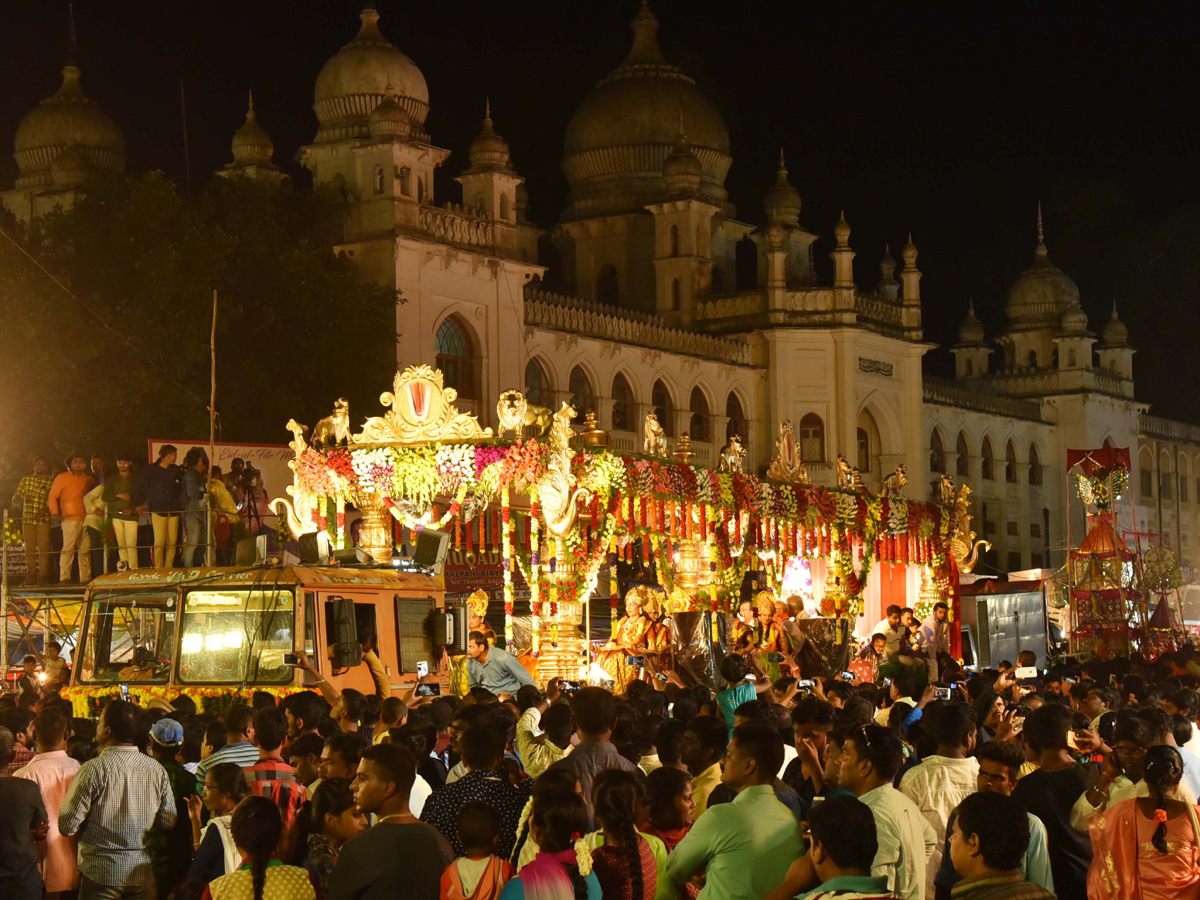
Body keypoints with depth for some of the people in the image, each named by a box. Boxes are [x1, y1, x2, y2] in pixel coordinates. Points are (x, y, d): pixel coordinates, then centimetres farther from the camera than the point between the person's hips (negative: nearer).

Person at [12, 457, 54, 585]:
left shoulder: (51, 482, 5)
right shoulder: (25, 480, 15)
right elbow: (17, 496, 13)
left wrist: (44, 511, -18)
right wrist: (16, 503, -10)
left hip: (43, 520, -3)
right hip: (27, 519, 3)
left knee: (43, 547, -8)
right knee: (29, 549, 3)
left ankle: (43, 576, -6)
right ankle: (30, 577, 8)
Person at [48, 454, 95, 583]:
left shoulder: (88, 479, 17)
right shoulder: (62, 478, 4)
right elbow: (53, 496, 2)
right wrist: (54, 512, -9)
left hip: (86, 519, 5)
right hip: (70, 518, -5)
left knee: (85, 550, 3)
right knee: (68, 548, -11)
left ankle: (85, 578, 5)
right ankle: (64, 578, -11)